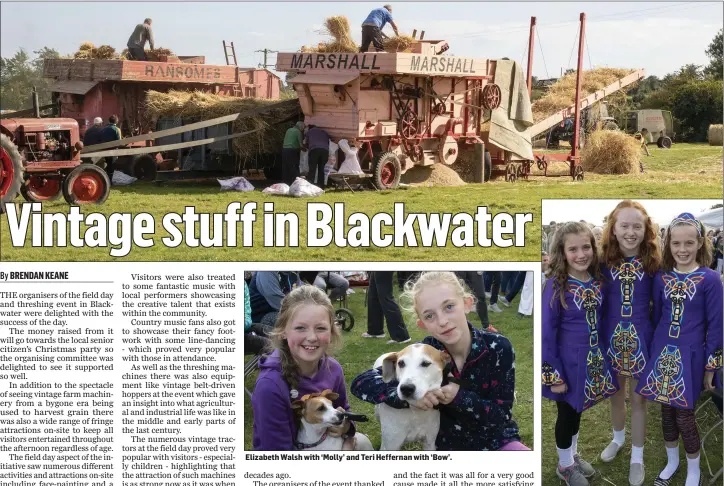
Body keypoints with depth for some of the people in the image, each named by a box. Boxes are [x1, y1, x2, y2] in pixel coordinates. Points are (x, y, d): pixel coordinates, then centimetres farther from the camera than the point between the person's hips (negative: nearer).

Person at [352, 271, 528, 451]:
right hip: (449, 446, 1)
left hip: (496, 441, -1)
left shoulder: (498, 348, -15)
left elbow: (502, 414, -13)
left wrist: (459, 397, -29)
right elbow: (360, 383, -18)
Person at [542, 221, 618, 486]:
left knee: (578, 410, 21)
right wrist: (553, 374, -17)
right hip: (568, 362, -5)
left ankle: (573, 456, 42)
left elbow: (601, 320, 10)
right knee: (566, 413, 12)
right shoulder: (556, 285, -19)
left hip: (593, 360, 5)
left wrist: (604, 356, 9)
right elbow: (546, 332, -17)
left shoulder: (597, 281, -3)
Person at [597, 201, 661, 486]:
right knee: (615, 393, 20)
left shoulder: (653, 263, -10)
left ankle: (637, 457, 24)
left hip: (641, 337, -2)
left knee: (638, 397, 10)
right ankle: (618, 438, 45)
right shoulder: (604, 262, -7)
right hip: (612, 335, 2)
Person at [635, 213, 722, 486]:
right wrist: (654, 352, 13)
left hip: (689, 357, -4)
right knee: (666, 411, 13)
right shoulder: (661, 277, 2)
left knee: (684, 415, 1)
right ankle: (672, 462, 32)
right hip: (662, 353, 4)